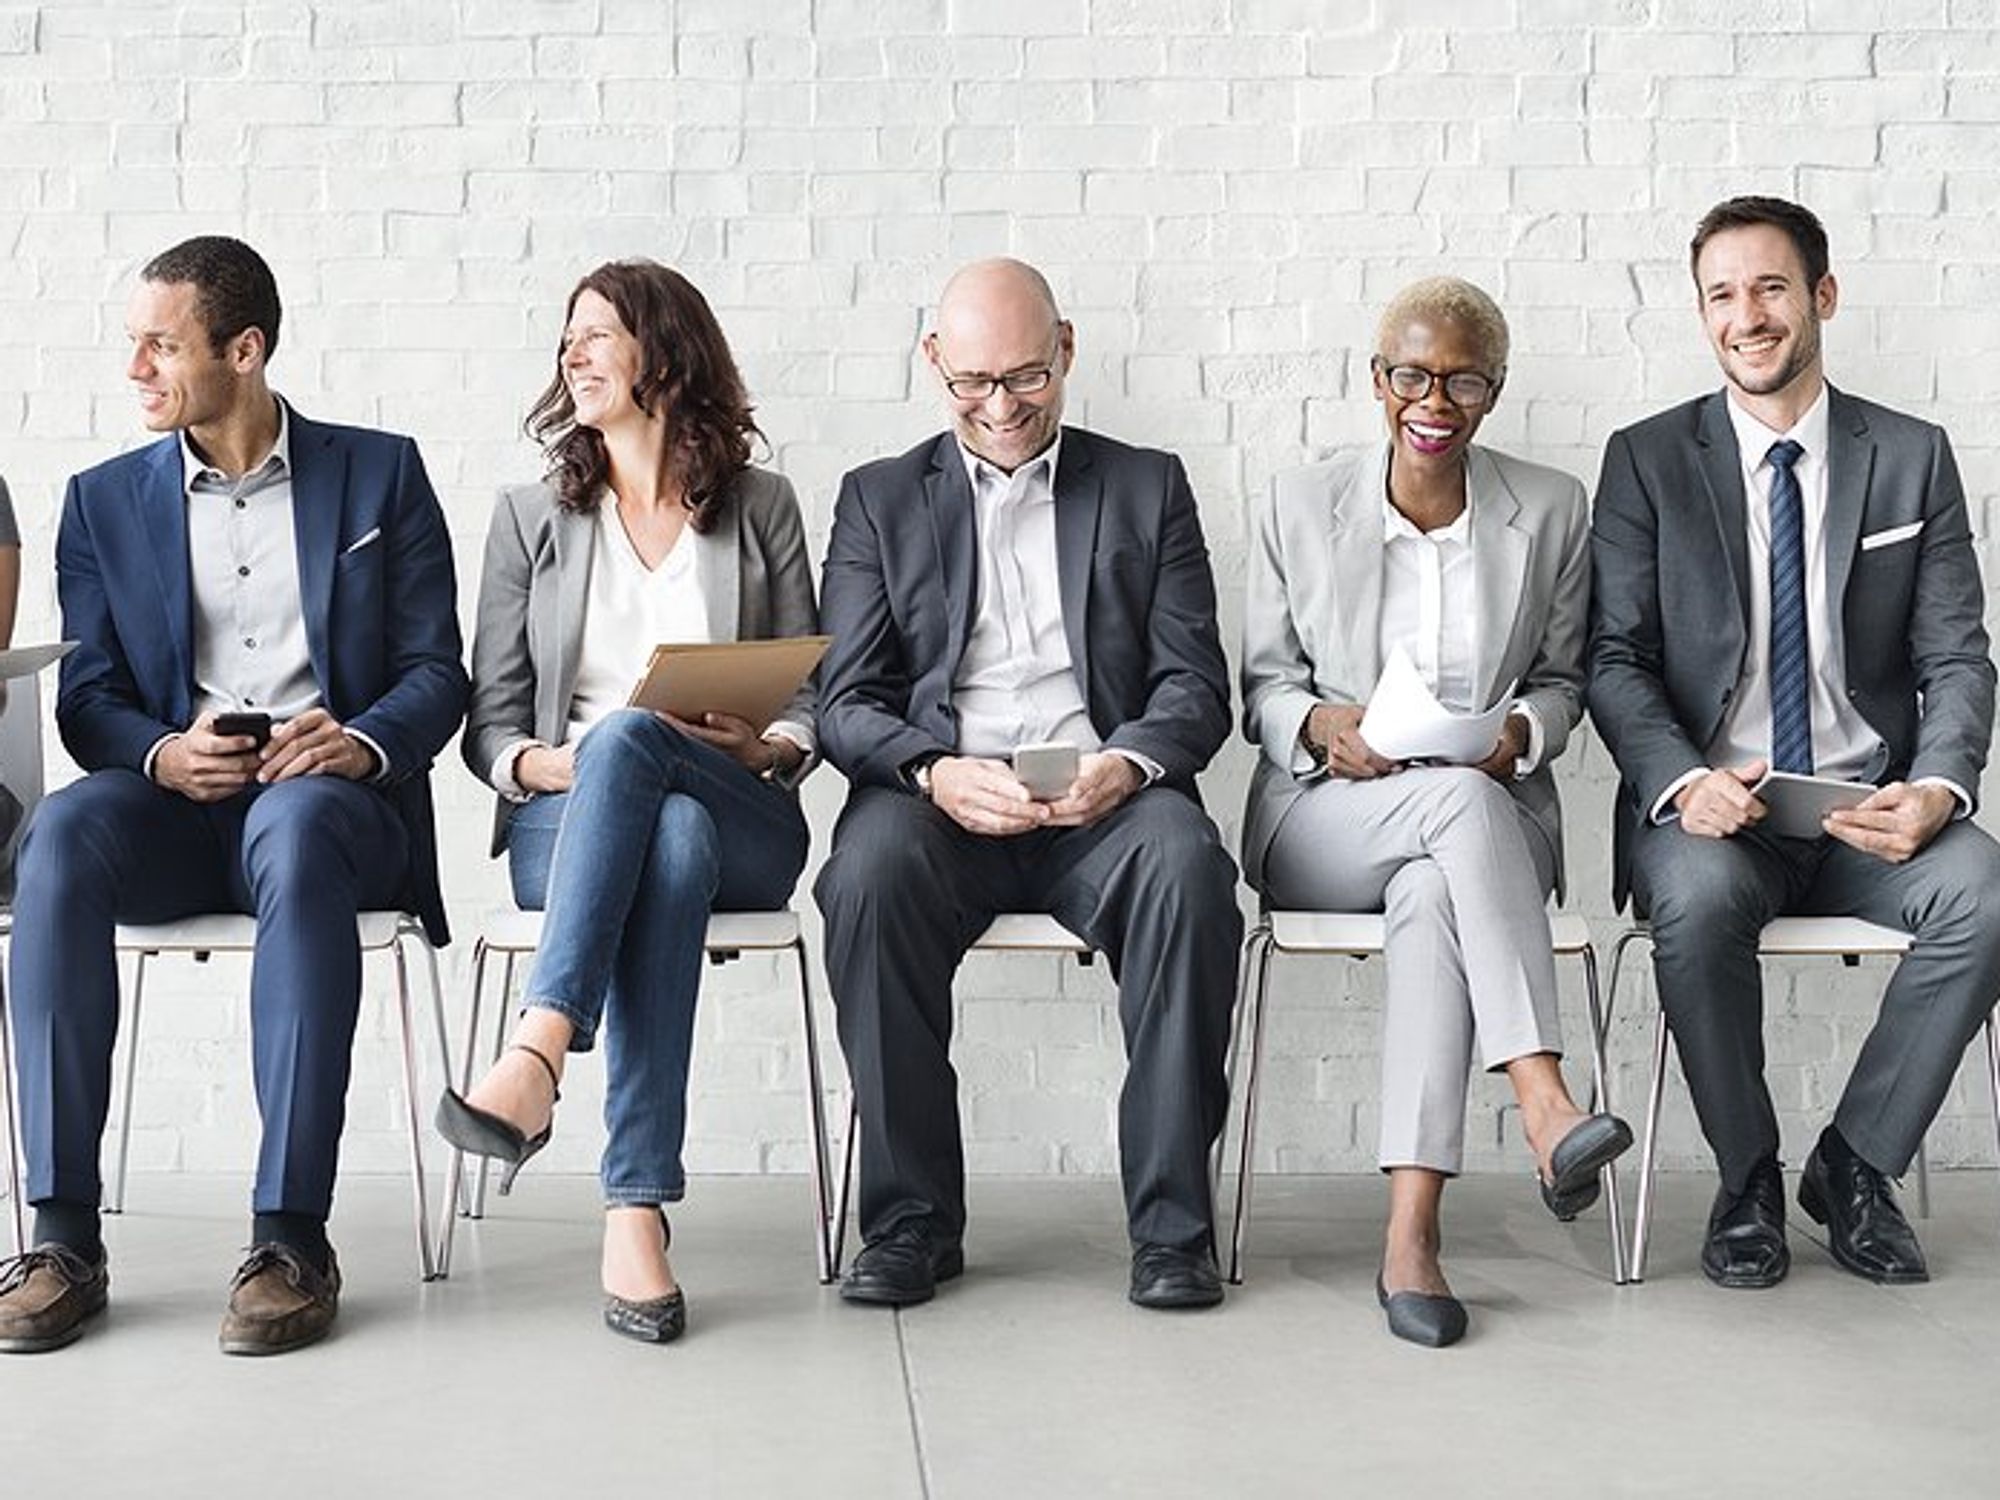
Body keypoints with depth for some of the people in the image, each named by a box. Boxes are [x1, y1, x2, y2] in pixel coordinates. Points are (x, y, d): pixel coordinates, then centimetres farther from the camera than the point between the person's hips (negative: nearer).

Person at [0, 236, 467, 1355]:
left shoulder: (381, 473, 11)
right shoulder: (104, 502, 16)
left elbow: (437, 672, 5)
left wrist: (363, 741, -17)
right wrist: (161, 755, -14)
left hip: (334, 798, -2)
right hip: (172, 804, 2)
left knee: (296, 827, -39)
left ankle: (293, 1238, -37)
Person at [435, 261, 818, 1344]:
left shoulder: (761, 508, 15)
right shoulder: (531, 515, 17)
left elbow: (813, 701, 11)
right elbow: (489, 722, 11)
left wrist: (765, 747, -12)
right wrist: (542, 763, -11)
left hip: (743, 822, 0)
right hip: (563, 820, 1)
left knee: (628, 737, -36)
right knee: (671, 841, -37)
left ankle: (539, 1049, -51)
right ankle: (637, 1208, -47)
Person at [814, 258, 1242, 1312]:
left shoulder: (1147, 487, 18)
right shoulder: (879, 500, 18)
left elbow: (1195, 686, 8)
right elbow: (847, 703, 7)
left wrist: (1128, 762, -15)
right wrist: (934, 772, -16)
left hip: (1102, 796, 0)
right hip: (937, 797, 0)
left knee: (1187, 865, -33)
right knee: (869, 874, -33)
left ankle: (1171, 1220, -24)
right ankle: (911, 1217, -20)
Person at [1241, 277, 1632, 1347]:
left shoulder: (1552, 512, 8)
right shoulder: (1299, 507, 6)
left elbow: (1563, 679, 14)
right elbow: (1263, 686, 8)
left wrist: (1519, 731, -9)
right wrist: (1320, 724, -15)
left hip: (1490, 814, 1)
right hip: (1324, 817, -1)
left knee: (1434, 896, -38)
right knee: (1462, 801, -37)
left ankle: (1410, 1236, -45)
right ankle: (1546, 1111, -47)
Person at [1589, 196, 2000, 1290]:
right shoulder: (1647, 460, 5)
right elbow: (1615, 659, -1)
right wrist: (1684, 782, -21)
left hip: (1869, 809, 2)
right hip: (1708, 804, -1)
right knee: (1699, 901, -35)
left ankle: (1855, 1162, -7)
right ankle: (1746, 1181, -10)